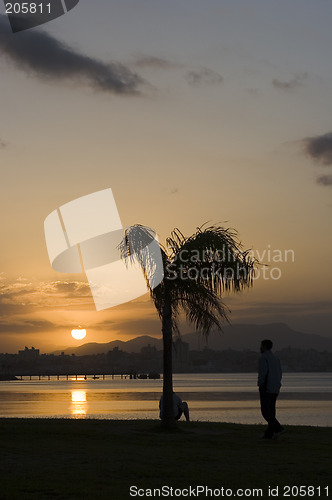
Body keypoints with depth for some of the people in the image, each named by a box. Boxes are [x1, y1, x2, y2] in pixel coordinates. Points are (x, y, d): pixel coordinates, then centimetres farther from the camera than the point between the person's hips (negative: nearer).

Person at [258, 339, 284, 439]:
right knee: (271, 410, 10)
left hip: (266, 387, -8)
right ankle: (269, 434, 8)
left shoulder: (263, 357, -9)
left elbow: (263, 372, -21)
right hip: (275, 388, 8)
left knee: (265, 411, -6)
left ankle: (277, 427, -23)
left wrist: (260, 384, -13)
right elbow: (279, 374, 15)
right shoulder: (275, 358, 16)